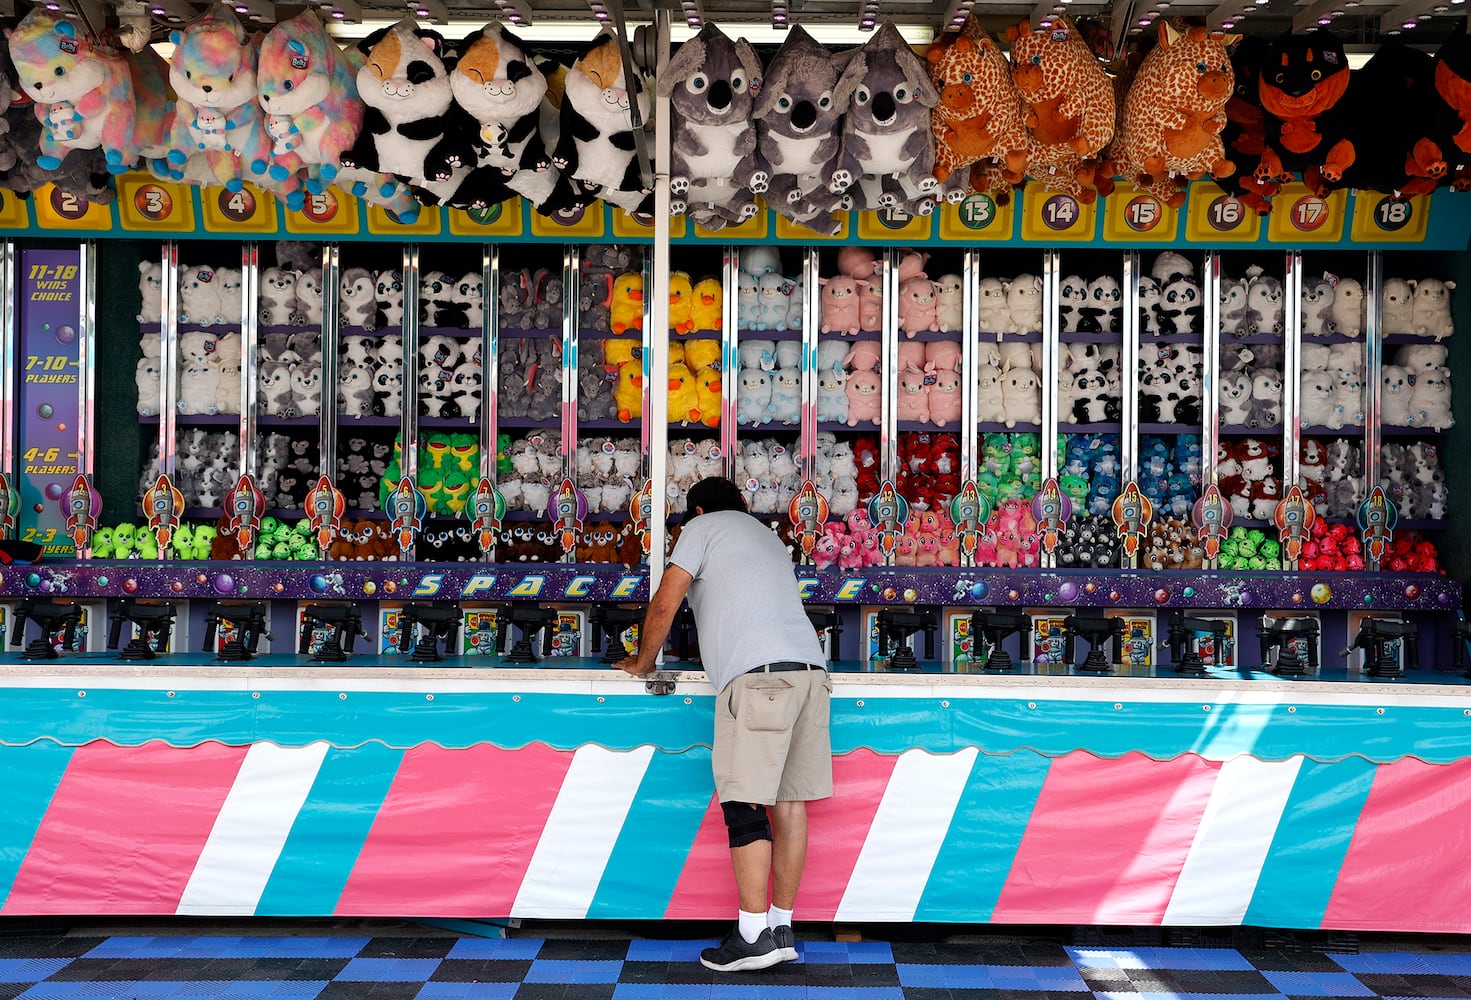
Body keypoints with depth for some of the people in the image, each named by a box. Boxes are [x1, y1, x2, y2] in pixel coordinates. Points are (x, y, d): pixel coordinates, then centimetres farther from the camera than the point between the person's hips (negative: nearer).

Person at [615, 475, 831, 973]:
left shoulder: (702, 527, 11)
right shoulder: (769, 536, 32)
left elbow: (664, 605, 5)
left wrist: (641, 662, 19)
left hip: (758, 674, -7)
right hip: (809, 669, 7)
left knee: (744, 803, -7)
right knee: (788, 800, 7)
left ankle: (753, 936, -10)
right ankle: (782, 928, 10)